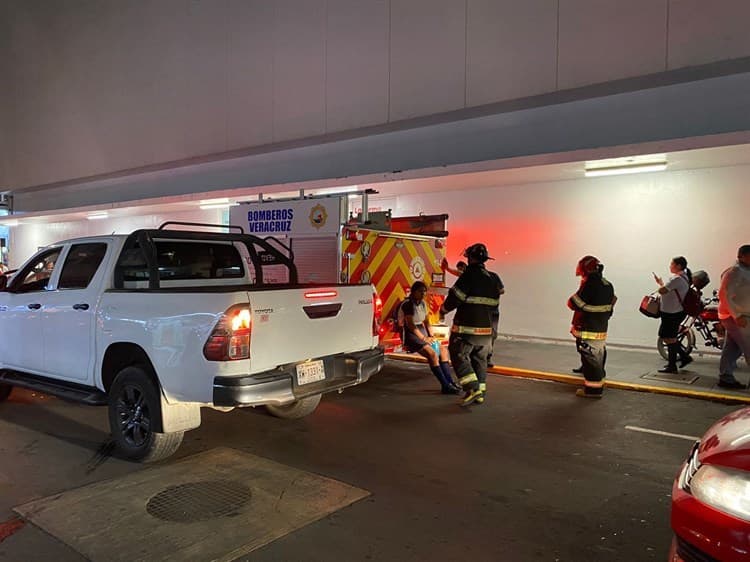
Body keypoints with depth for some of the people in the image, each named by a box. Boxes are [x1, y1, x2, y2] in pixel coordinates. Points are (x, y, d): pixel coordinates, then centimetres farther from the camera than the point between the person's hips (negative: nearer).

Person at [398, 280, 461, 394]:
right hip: (410, 334, -9)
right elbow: (410, 324, -21)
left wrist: (430, 336, 2)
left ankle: (449, 381, 1)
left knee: (442, 350, 1)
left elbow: (426, 321, 16)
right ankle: (445, 386, -20)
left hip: (422, 332, 9)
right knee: (432, 353, -24)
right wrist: (424, 338, -20)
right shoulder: (408, 304, -15)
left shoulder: (422, 303, 11)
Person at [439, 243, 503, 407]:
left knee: (459, 356, 1)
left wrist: (443, 309, 5)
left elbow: (454, 298, -12)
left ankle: (472, 388, -10)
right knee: (479, 360, 15)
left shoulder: (469, 275, -13)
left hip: (466, 327, -7)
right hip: (486, 328, 7)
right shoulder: (494, 279, 8)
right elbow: (494, 304, 13)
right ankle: (480, 393, 17)